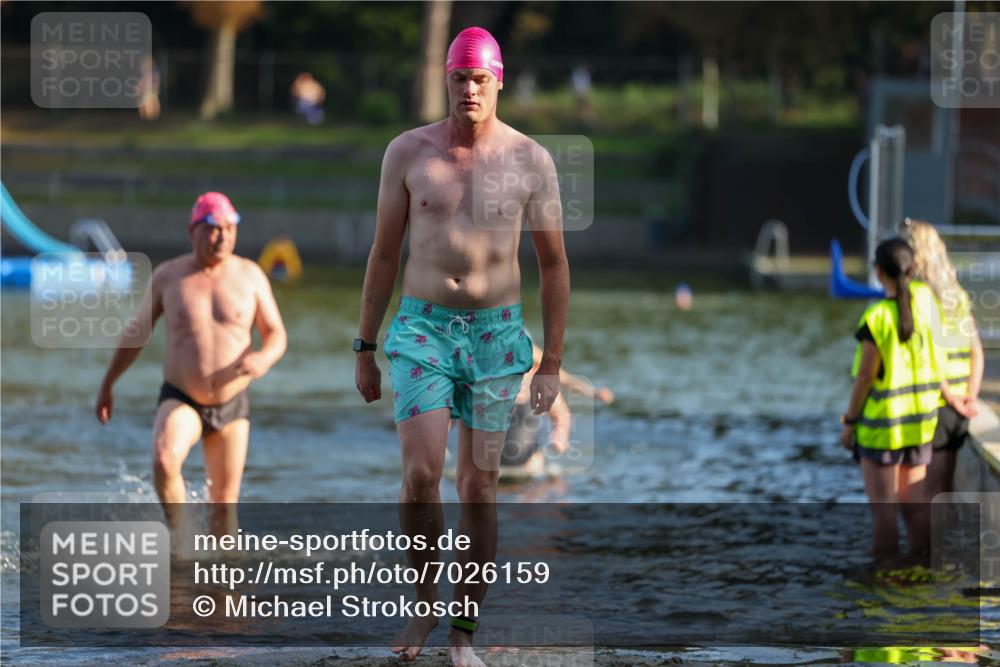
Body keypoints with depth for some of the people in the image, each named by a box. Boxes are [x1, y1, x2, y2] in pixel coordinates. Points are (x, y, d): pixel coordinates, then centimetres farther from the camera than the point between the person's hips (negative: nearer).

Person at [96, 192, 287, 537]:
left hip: (231, 406, 1)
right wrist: (107, 384, 12)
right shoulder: (168, 275, -5)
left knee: (224, 503, 4)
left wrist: (264, 359, -24)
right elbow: (137, 331, 8)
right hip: (180, 402, -1)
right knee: (164, 460, -32)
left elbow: (276, 335, 0)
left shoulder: (249, 275, -3)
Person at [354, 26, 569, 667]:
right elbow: (384, 253, 5)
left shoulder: (531, 161, -4)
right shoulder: (409, 152, -3)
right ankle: (425, 603, 7)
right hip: (422, 331, 0)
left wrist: (553, 366, 0)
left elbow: (554, 265, 3)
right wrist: (364, 350, 6)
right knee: (421, 473, -16)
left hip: (496, 335, 0)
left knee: (480, 485, 3)